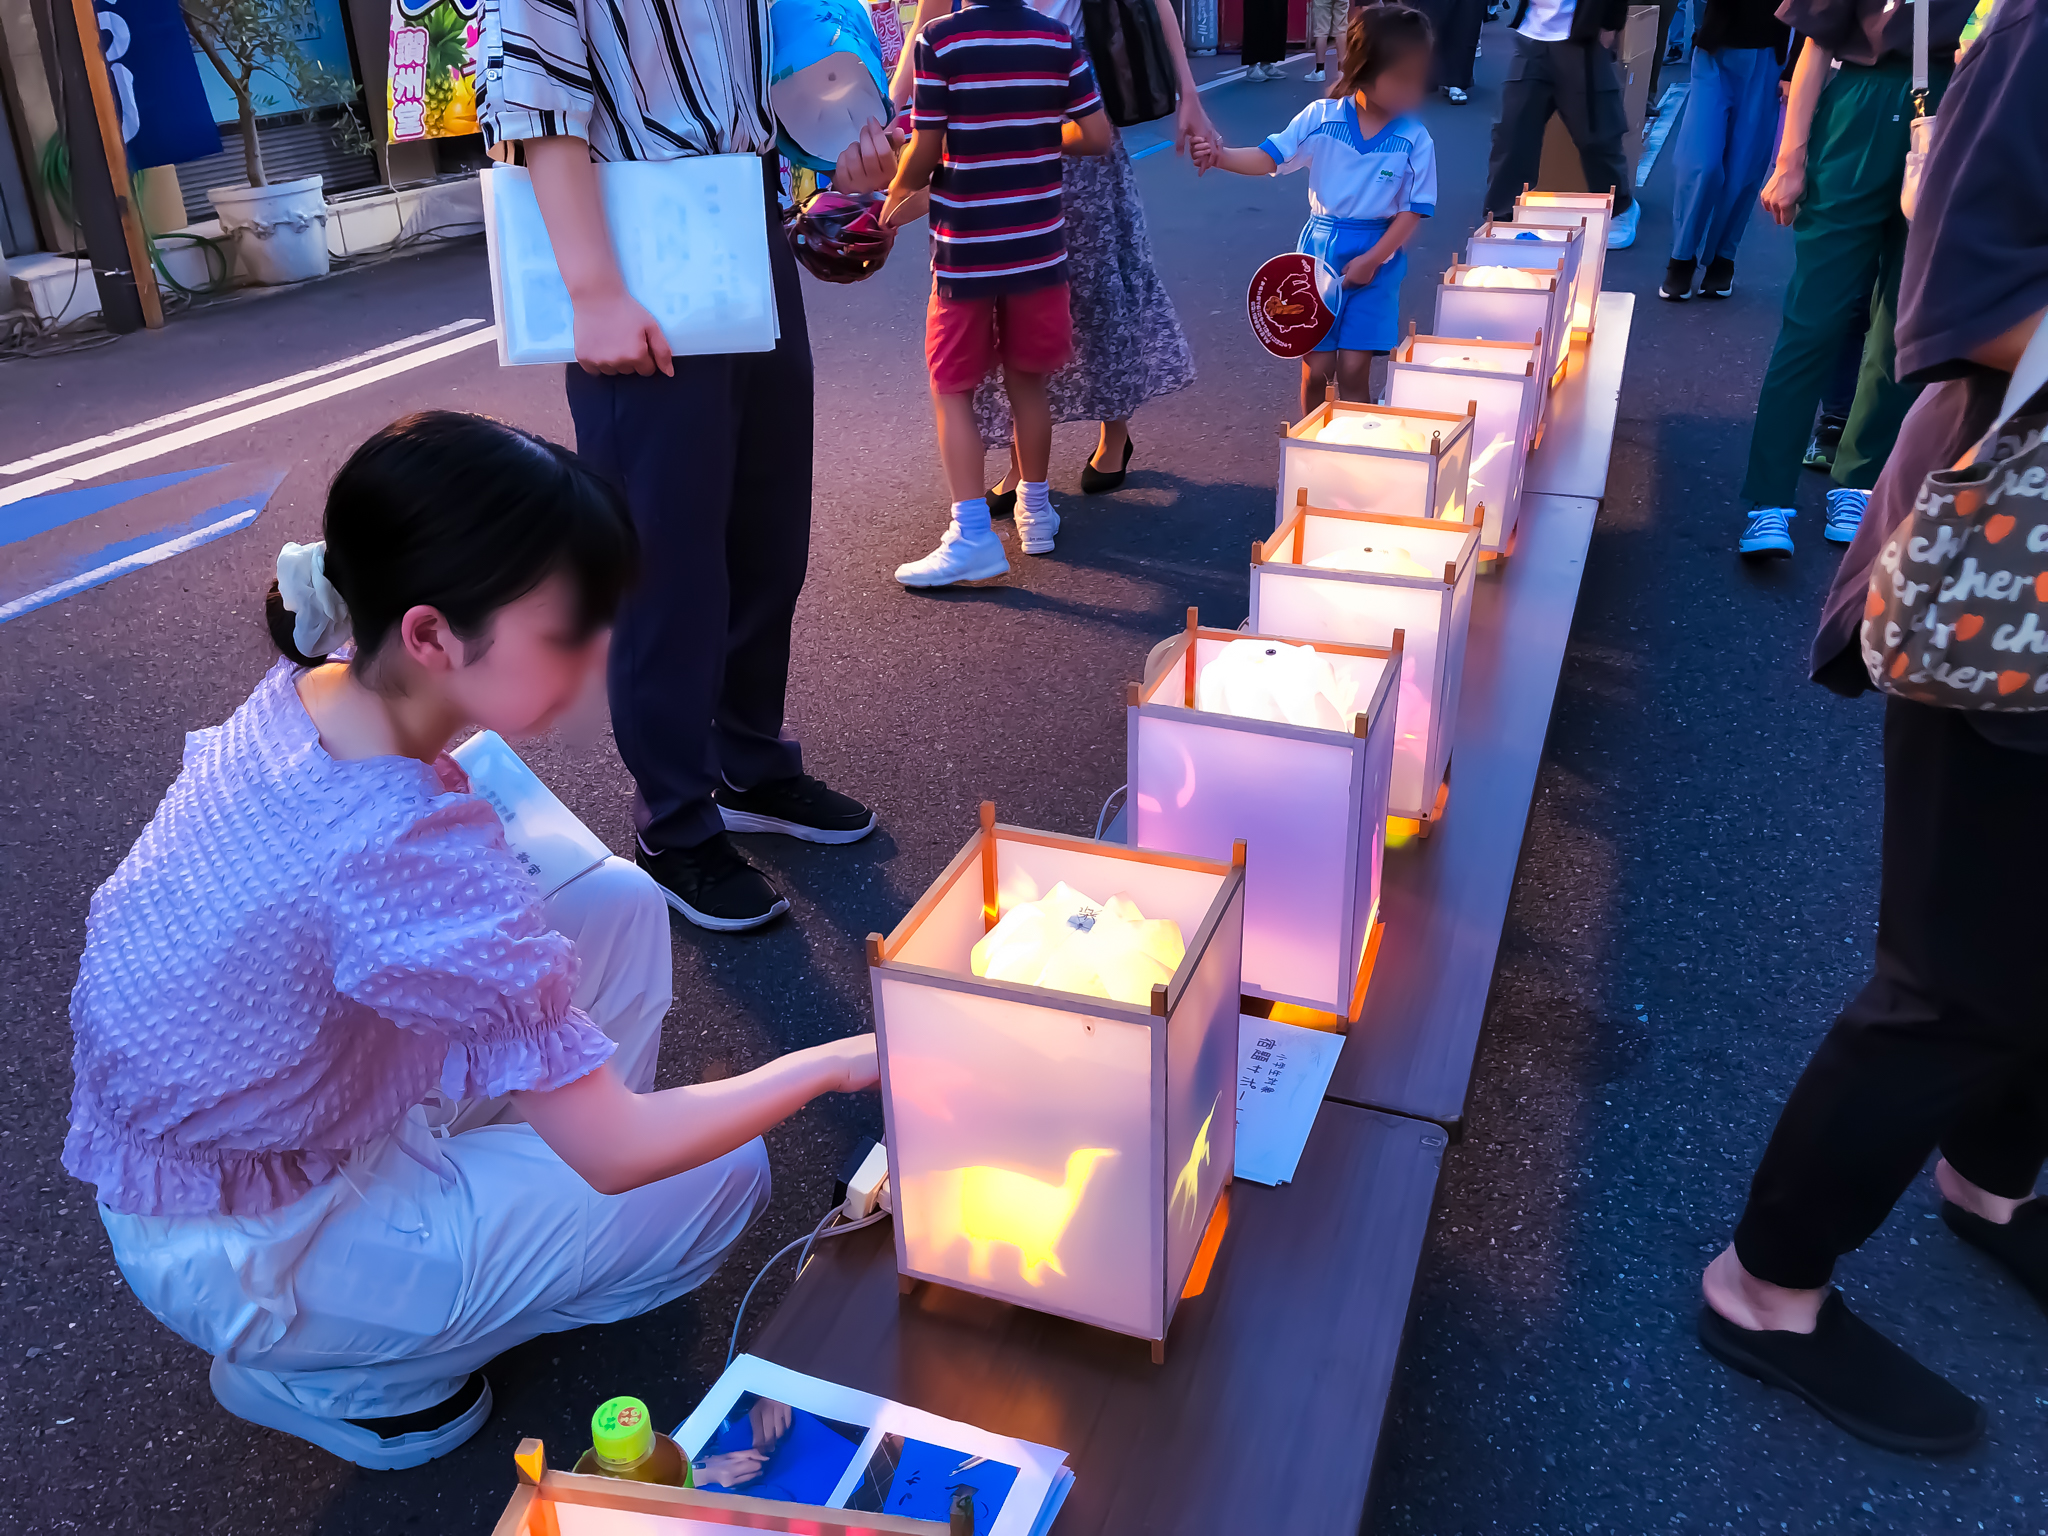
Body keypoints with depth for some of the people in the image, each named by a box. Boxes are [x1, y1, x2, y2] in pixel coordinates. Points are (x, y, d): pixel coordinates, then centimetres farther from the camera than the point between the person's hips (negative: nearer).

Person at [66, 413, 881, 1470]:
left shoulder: (304, 695, -14)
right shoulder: (410, 848, -38)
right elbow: (617, 1152, -26)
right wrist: (834, 1063, -17)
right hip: (244, 1263, -7)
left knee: (623, 901, 1)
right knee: (723, 1177, -2)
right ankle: (345, 1374, 6)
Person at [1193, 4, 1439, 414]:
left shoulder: (1416, 140, -7)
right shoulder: (1321, 117, -7)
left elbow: (1413, 210, -5)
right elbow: (1268, 158, -5)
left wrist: (1373, 259, -13)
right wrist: (1221, 156, -22)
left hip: (1376, 259, -1)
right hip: (1320, 251, 1)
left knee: (1353, 369, -4)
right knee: (1316, 368, 3)